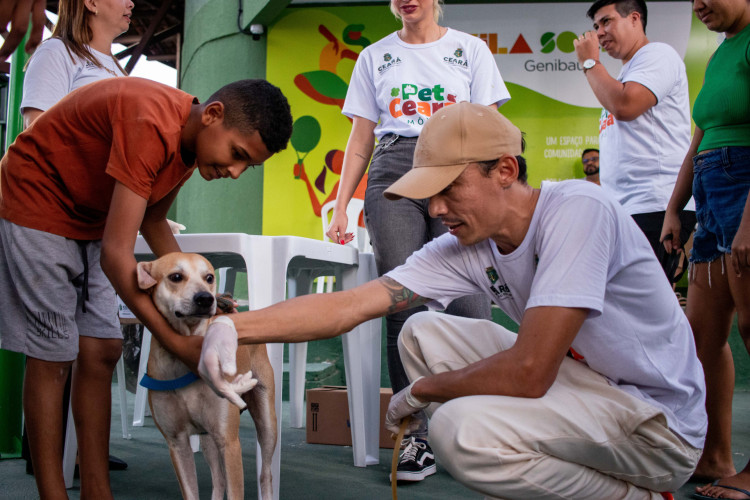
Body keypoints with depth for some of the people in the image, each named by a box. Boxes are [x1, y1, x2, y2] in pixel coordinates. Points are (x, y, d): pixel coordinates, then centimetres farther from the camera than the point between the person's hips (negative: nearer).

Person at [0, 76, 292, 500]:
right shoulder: (152, 124, -35)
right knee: (53, 355, -8)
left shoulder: (191, 140, -6)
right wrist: (180, 345, -35)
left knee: (101, 351, 2)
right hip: (35, 200, -8)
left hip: (91, 217, 8)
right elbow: (116, 254, -37)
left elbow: (153, 221, 9)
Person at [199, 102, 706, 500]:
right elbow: (351, 303, -9)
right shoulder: (466, 248, -4)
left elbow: (528, 373, -31)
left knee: (462, 427, -28)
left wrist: (422, 390, -13)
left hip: (659, 422, -7)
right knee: (423, 332, 1)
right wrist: (235, 326, -21)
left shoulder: (577, 210, -26)